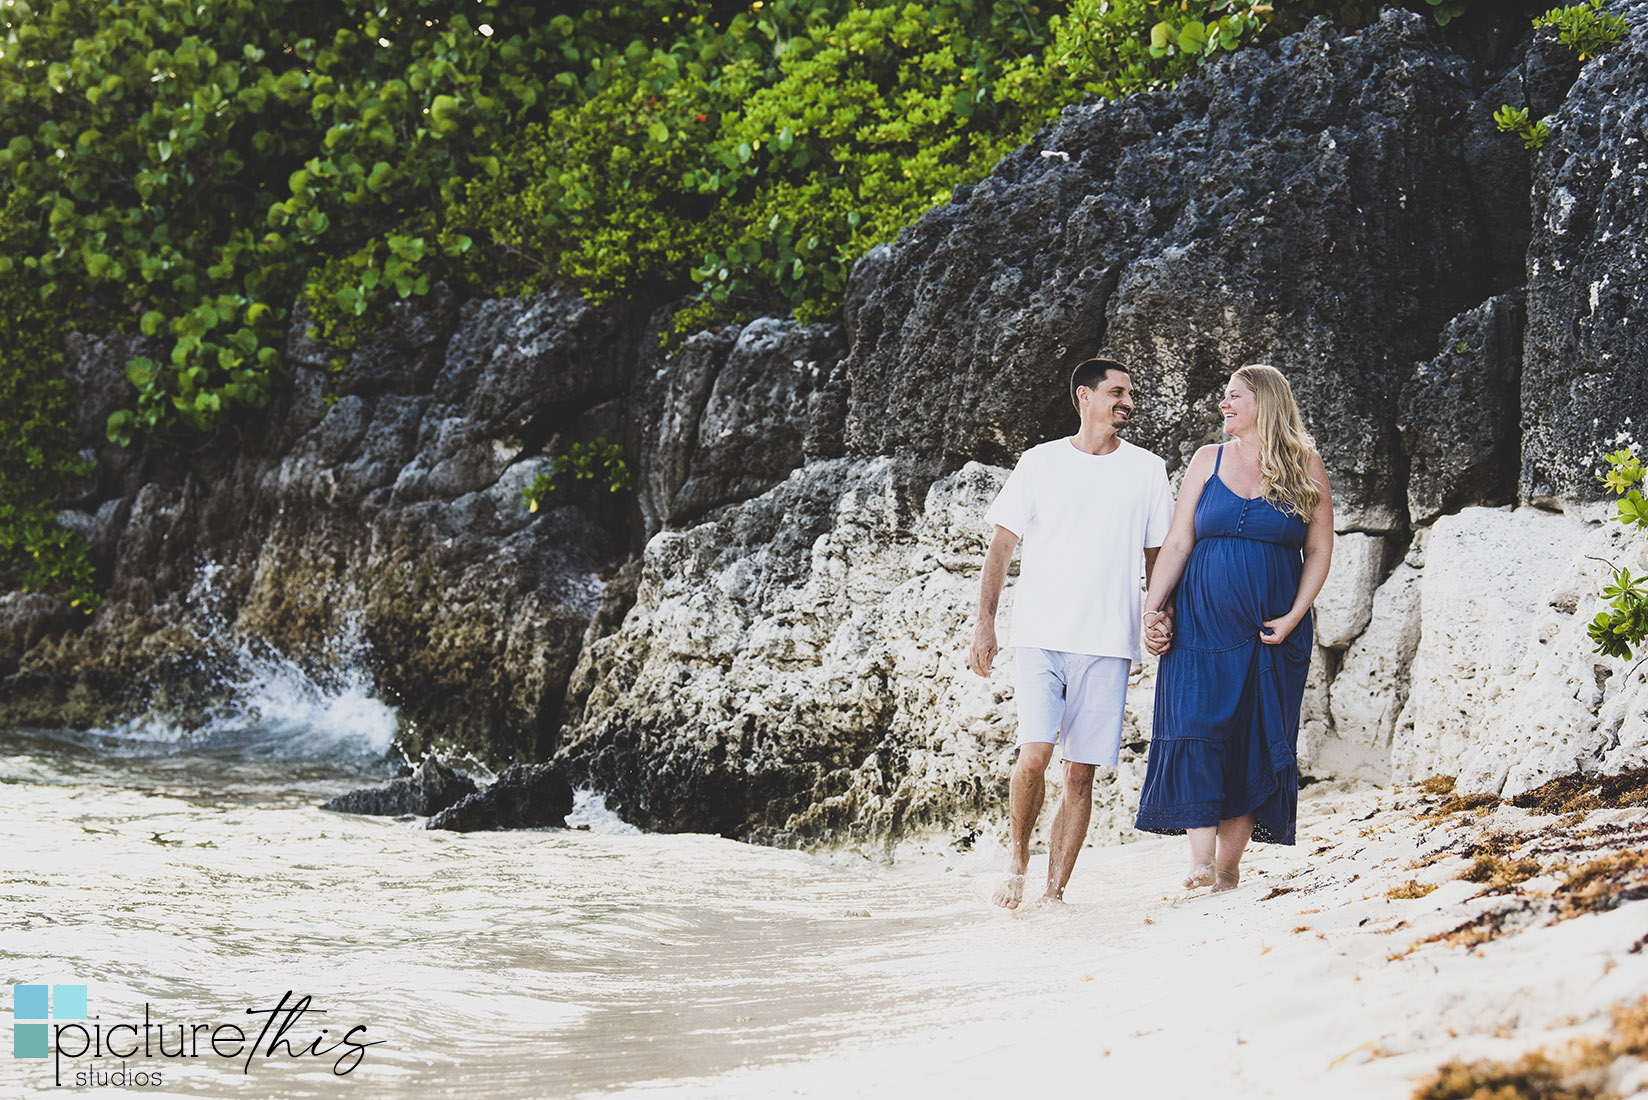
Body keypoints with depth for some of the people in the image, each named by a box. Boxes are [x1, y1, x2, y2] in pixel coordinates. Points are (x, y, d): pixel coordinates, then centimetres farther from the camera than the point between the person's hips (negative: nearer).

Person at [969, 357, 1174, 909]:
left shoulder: (1147, 470, 10)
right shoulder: (1040, 463, 6)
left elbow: (1158, 557, 15)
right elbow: (1001, 547, 8)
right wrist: (985, 624, 1)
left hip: (1108, 642, 2)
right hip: (1039, 634, -1)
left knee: (1081, 774, 0)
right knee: (1034, 753, -16)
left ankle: (1055, 891, 6)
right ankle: (1017, 857, 7)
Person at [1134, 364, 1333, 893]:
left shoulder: (1304, 466, 4)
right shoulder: (1209, 460, 8)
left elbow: (1320, 549, 3)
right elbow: (1178, 542, 6)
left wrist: (1294, 616, -8)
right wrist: (1153, 607, -5)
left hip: (1271, 629, -1)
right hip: (1201, 622, 1)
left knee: (1254, 743, -1)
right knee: (1196, 731, -13)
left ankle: (1228, 866, 3)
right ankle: (1201, 859, -16)